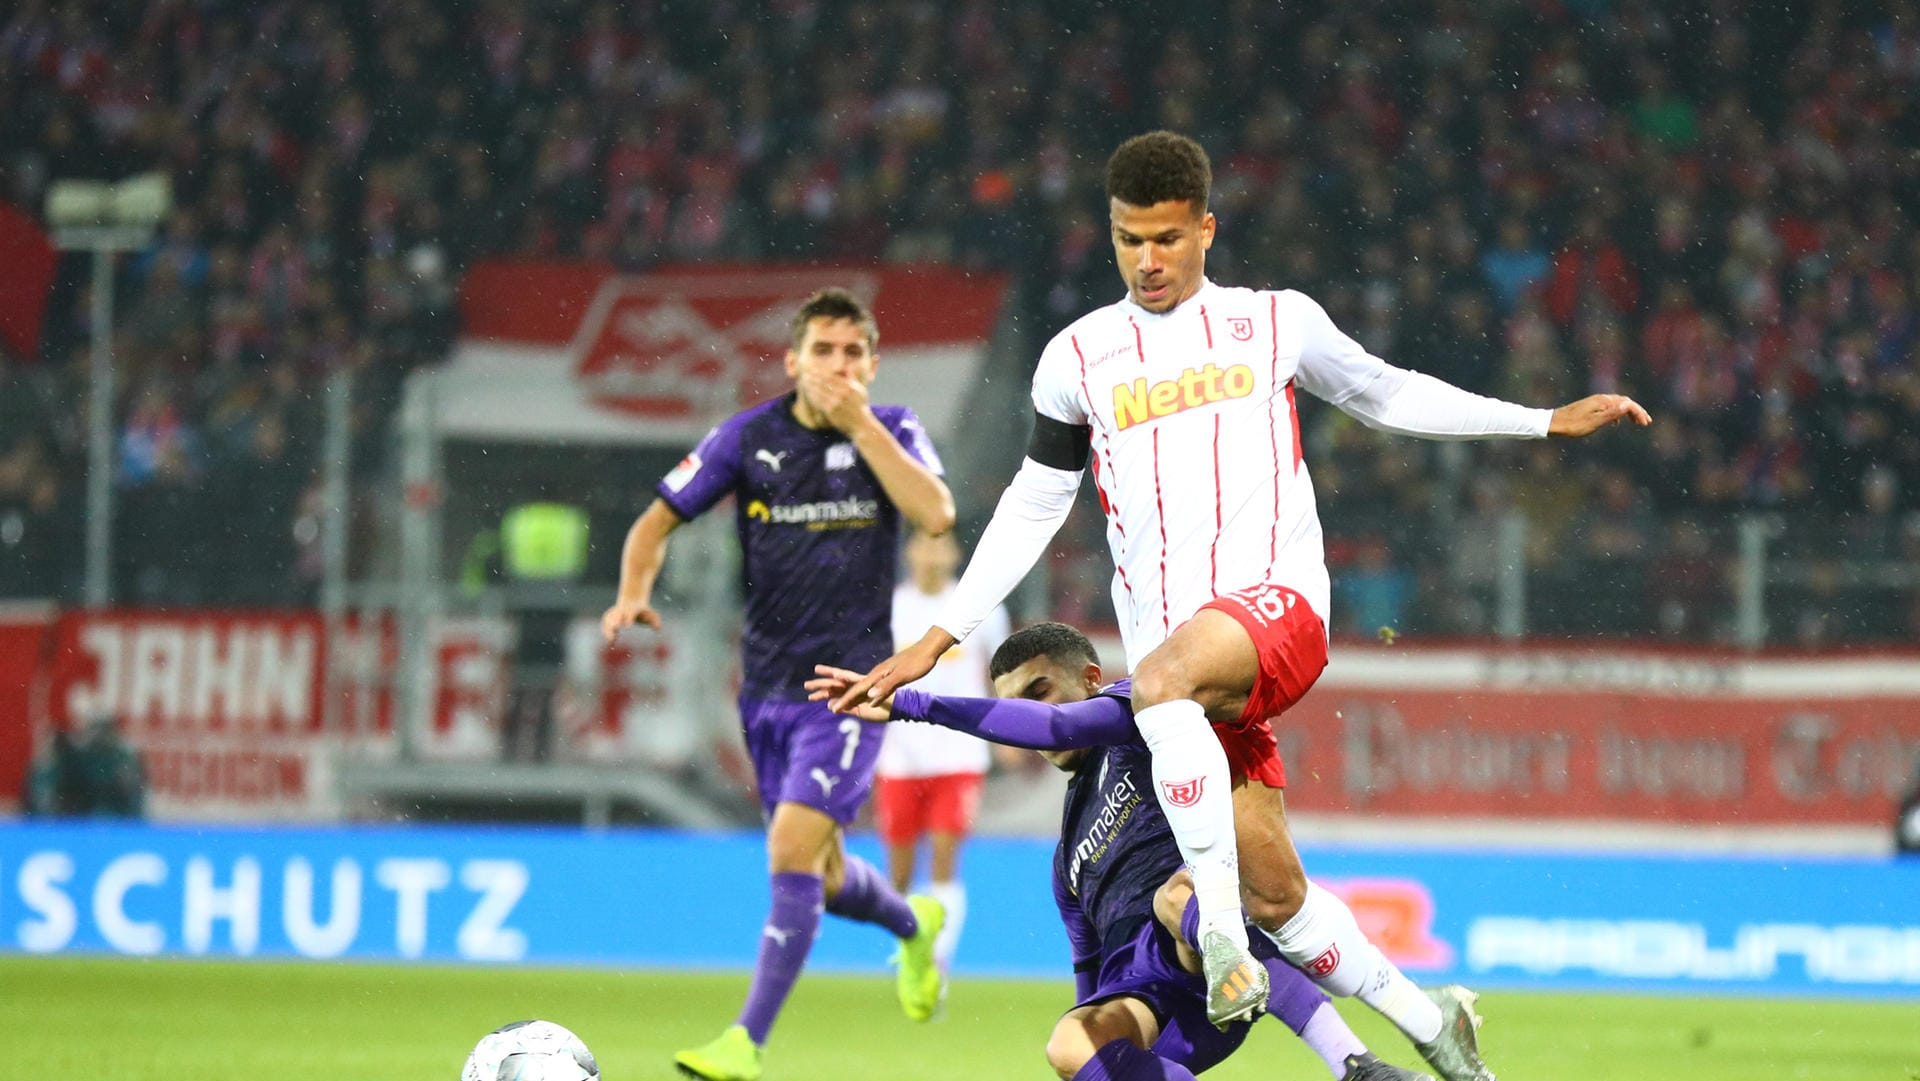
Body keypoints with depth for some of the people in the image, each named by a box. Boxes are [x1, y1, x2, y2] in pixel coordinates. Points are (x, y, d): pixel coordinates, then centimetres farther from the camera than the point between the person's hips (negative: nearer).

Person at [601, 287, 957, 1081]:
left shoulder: (892, 432, -2)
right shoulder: (748, 436, 0)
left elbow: (936, 515, -20)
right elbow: (659, 519, 4)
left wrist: (860, 424, -19)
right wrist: (634, 593, -16)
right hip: (767, 684, 3)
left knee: (794, 852, -18)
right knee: (823, 878, 13)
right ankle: (914, 927, 47)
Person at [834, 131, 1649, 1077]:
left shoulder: (1275, 322, 11)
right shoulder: (1078, 358, 13)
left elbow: (1385, 394, 25)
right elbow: (1033, 507, 20)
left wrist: (1547, 423, 22)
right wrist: (938, 637, 15)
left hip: (1276, 599, -3)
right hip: (1178, 649, 3)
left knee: (1161, 679, -38)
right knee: (1275, 895, -2)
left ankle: (1220, 929, -39)